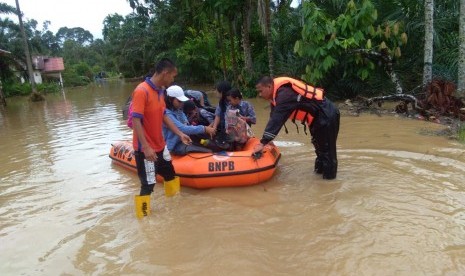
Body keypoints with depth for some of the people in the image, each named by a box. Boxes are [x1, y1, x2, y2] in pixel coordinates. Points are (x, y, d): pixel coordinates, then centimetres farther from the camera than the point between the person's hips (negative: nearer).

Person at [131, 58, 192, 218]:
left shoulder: (160, 90, 5)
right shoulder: (142, 91, -22)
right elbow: (135, 120, -25)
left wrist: (180, 134, 13)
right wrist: (146, 147, -28)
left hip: (160, 146, 9)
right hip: (146, 149, -9)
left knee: (170, 175, 21)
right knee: (148, 185, 0)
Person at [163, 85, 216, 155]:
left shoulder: (178, 110, 5)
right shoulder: (167, 114, -24)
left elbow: (187, 126, 11)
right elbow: (183, 129, -32)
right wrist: (204, 129, -31)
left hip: (184, 140, 9)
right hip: (176, 146, -9)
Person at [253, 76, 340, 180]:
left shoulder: (284, 93, -26)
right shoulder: (277, 93, 5)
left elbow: (276, 120, -33)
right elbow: (274, 118, 8)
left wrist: (263, 143, -33)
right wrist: (264, 140, 7)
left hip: (327, 116, -10)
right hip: (319, 116, 10)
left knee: (326, 149, -1)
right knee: (319, 145, 23)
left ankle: (329, 177, 10)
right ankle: (320, 169, 39)